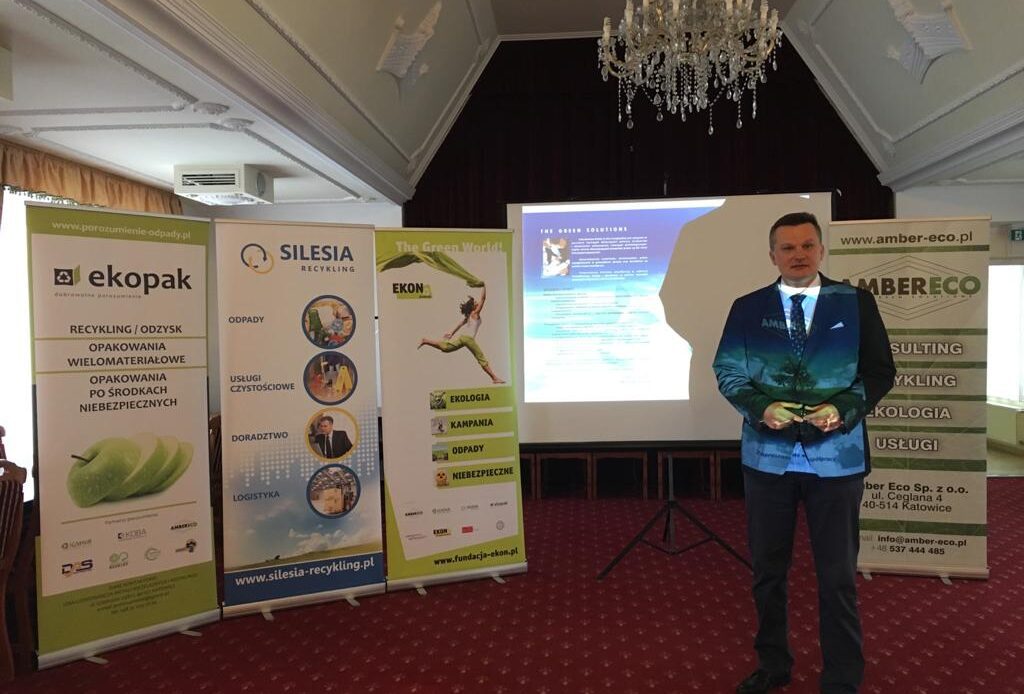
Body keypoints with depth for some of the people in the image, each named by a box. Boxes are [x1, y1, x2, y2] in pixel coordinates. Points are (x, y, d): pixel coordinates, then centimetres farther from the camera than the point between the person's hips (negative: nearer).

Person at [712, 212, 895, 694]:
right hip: (767, 455, 2)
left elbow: (880, 370, 0)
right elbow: (727, 370, 0)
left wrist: (843, 409, -16)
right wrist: (761, 407, -16)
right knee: (767, 569, 15)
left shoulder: (856, 302, 0)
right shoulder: (747, 308, 2)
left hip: (836, 456, -1)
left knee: (838, 576, 8)